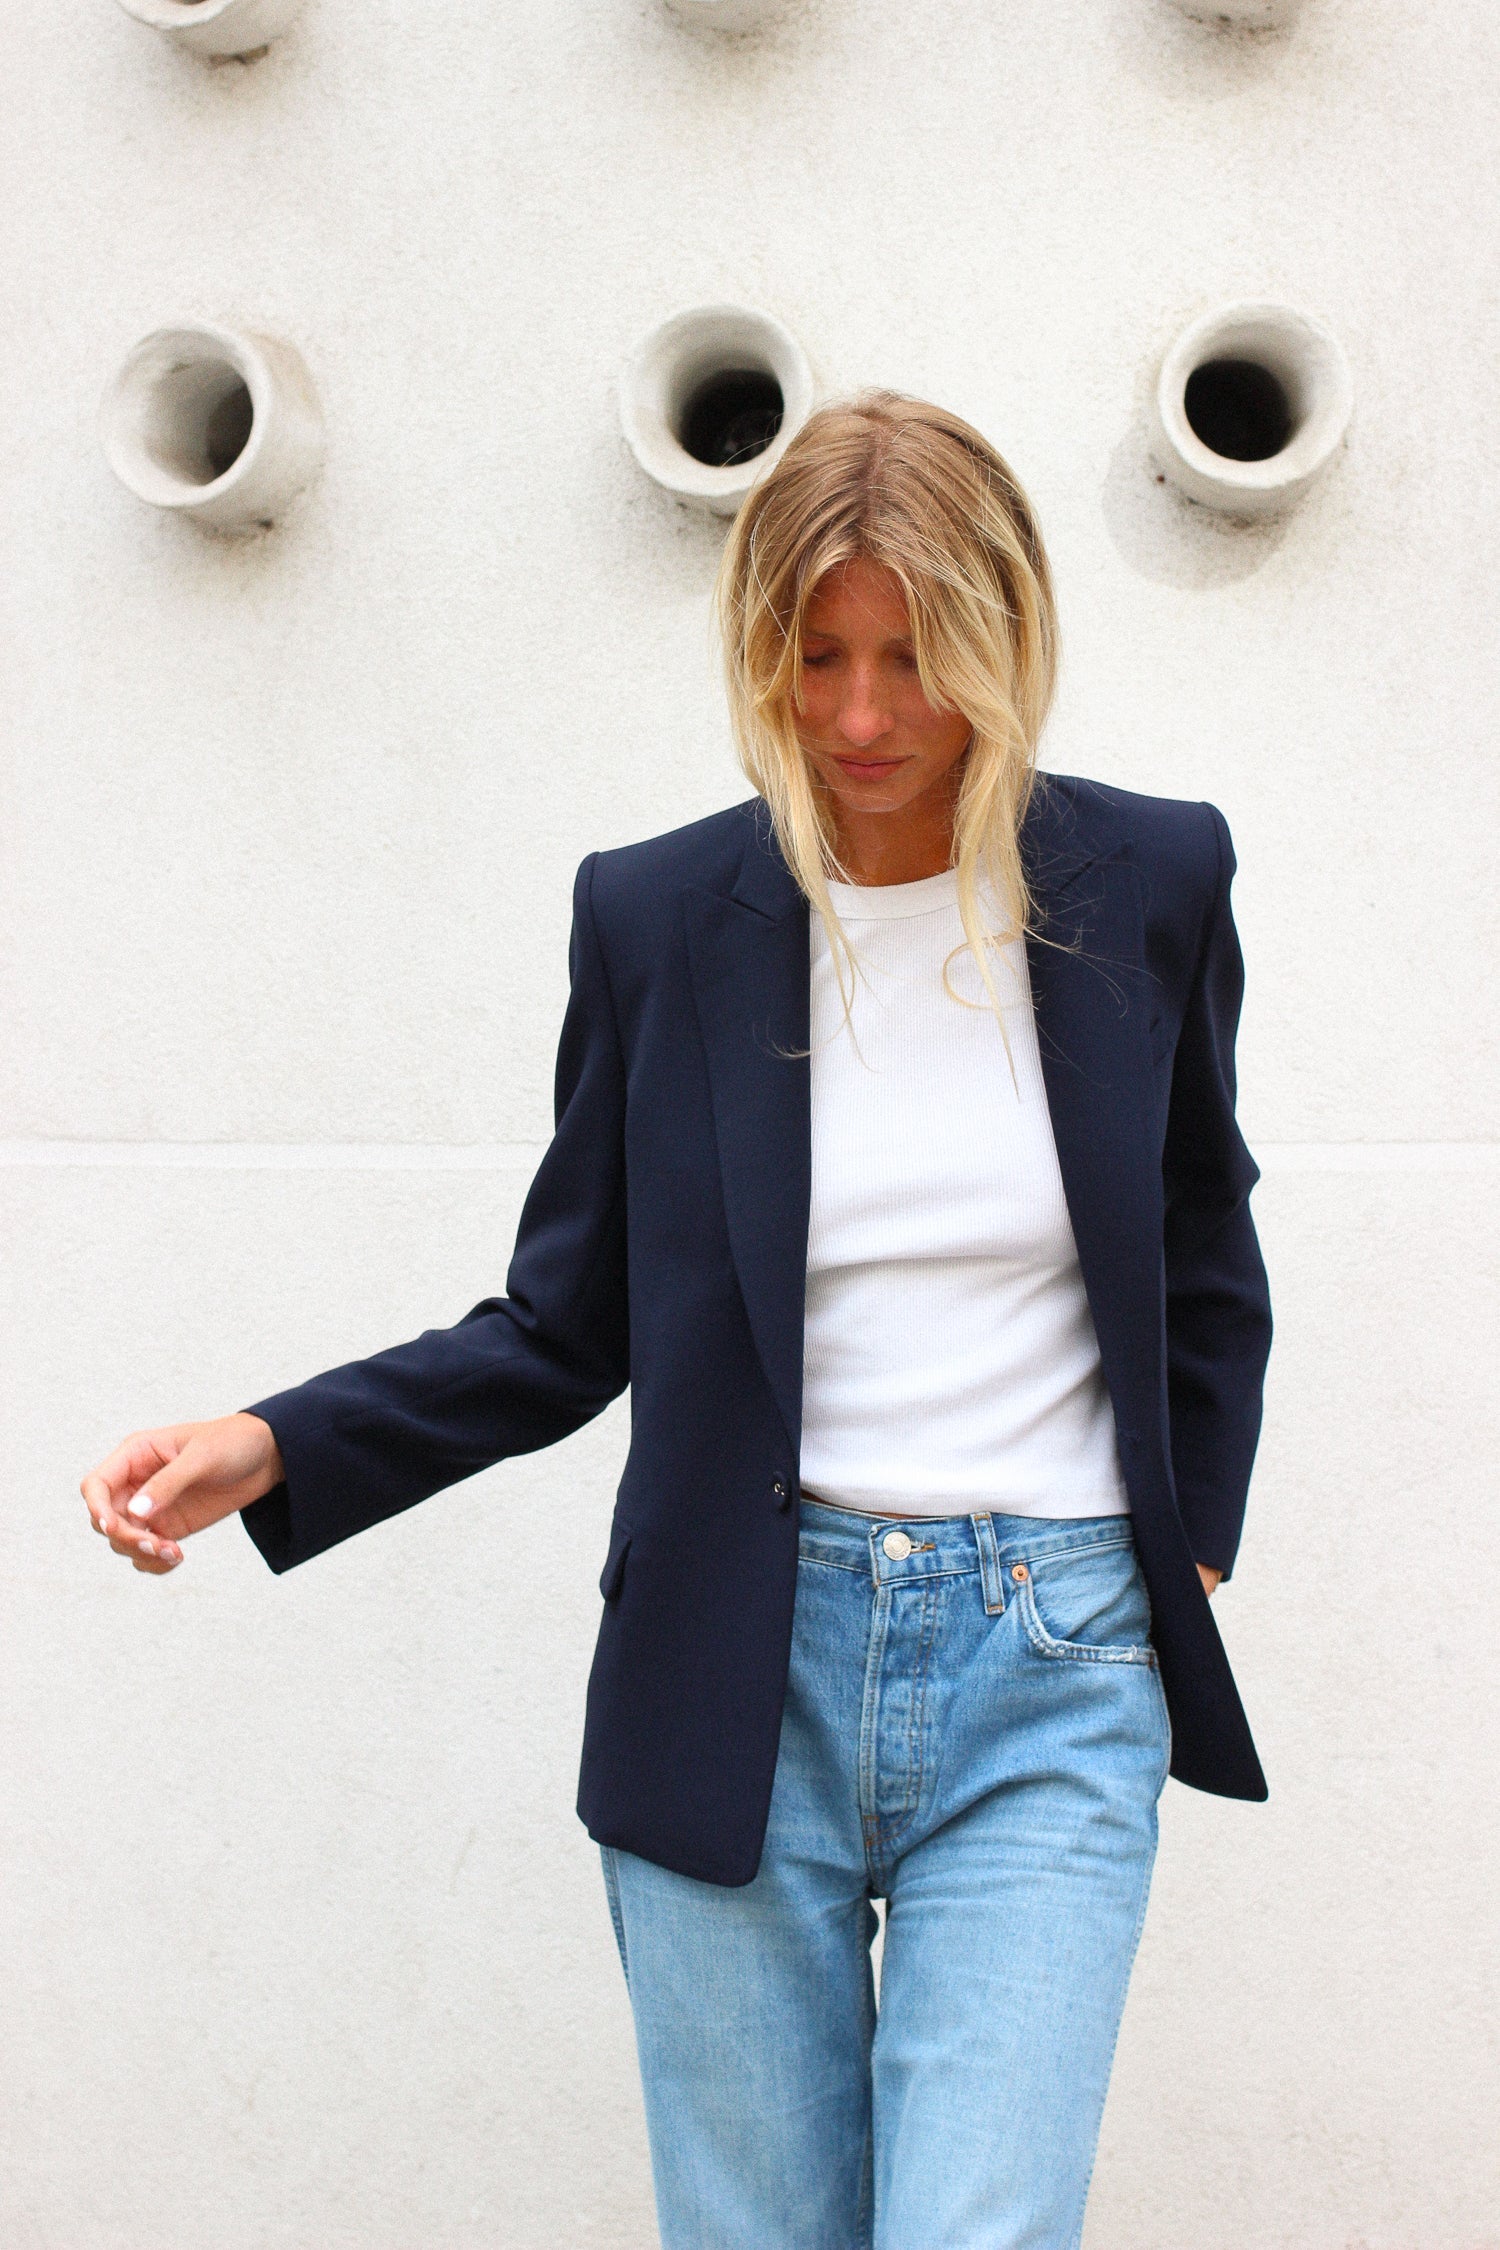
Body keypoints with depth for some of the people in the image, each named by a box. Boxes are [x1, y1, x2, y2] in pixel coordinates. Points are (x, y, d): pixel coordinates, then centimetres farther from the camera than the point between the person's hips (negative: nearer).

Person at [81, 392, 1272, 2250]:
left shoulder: (1148, 883, 0)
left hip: (1048, 1683, 0)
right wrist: (270, 1449, -8)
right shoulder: (655, 916, -1)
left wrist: (1189, 1561, 13)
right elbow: (565, 1330, 5)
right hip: (740, 1672, 1)